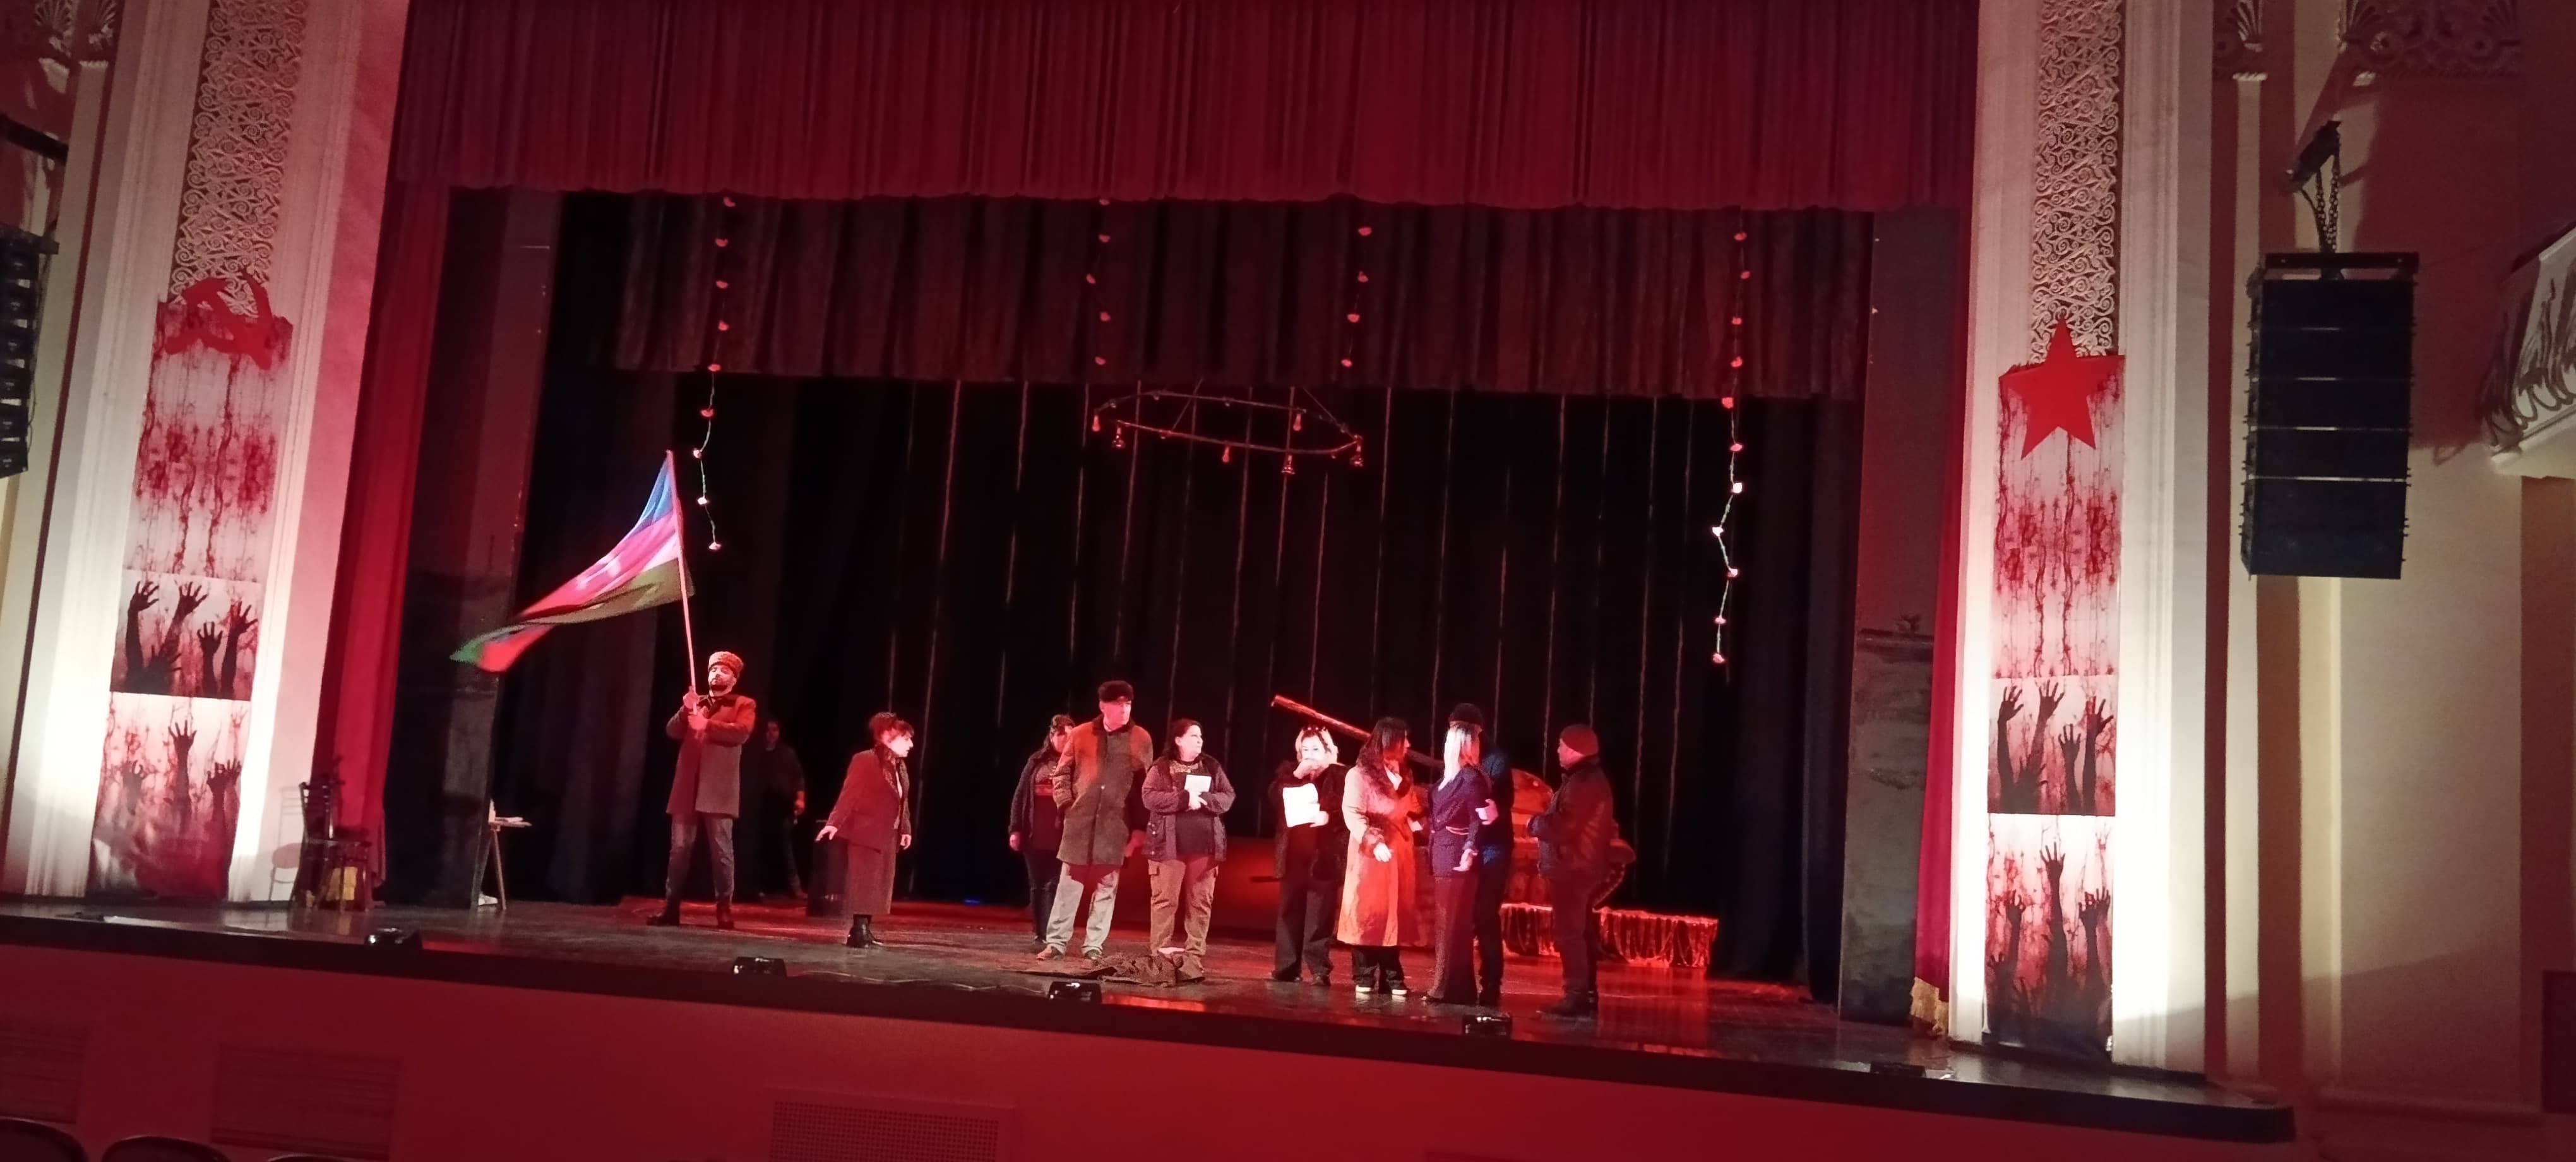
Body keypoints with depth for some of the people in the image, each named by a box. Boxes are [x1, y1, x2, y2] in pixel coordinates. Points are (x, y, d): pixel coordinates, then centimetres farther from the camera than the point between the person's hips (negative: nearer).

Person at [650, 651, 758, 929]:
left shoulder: (744, 705, 8)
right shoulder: (695, 703, 23)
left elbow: (741, 732, -11)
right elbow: (672, 731, 10)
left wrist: (707, 725, -18)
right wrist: (685, 710, -7)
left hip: (718, 791, -4)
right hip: (687, 787, 4)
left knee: (722, 851, -4)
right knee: (679, 849, 3)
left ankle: (724, 909, -1)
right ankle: (671, 908, 5)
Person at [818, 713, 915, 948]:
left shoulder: (901, 767, 13)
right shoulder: (865, 760, -12)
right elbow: (849, 795, -19)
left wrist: (905, 829, 12)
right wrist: (835, 823, -25)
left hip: (887, 837, 9)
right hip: (865, 834, -9)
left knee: (878, 887, 9)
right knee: (864, 886, -7)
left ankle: (866, 930, 15)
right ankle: (859, 931, -4)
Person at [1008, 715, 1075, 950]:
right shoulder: (1036, 762, 8)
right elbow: (1020, 796, 10)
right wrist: (1015, 829, 3)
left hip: (1062, 837, -3)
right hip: (1035, 835, 3)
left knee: (1052, 886, -7)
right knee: (1037, 886, 10)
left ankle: (1046, 937, -9)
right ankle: (1038, 934, 20)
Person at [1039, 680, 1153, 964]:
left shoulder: (1141, 739, 2)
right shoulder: (1080, 735, 4)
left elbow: (1146, 786, 1)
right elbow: (1062, 773, 11)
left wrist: (1140, 828, -3)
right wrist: (1065, 803, -3)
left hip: (1116, 824, 0)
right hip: (1080, 821, 0)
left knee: (1106, 886, 3)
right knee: (1070, 883, 4)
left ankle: (1094, 946, 9)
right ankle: (1056, 942, 10)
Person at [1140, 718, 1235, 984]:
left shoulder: (1212, 767, 11)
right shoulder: (1161, 768, 2)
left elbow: (1228, 797, 6)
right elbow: (1150, 798, -10)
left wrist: (1204, 799, -13)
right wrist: (1185, 798, -17)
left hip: (1205, 846, 3)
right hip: (1169, 845, -3)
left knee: (1200, 903, 3)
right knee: (1165, 901, -3)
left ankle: (1193, 960, 7)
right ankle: (1161, 958, 1)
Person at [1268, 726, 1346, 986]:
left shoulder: (1341, 775, 0)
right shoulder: (1288, 772, 12)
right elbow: (1274, 799, -2)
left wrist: (1329, 816, -22)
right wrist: (1296, 776, -10)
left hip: (1324, 856, -4)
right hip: (1294, 855, 4)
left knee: (1320, 915, -3)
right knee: (1289, 912, 7)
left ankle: (1320, 970, 1)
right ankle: (1287, 967, 14)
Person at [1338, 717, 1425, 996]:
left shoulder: (1404, 775, 15)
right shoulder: (1360, 774, -8)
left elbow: (1412, 811, 15)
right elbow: (1352, 814, -16)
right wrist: (1374, 842, -27)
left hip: (1399, 853, 6)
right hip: (1370, 853, -6)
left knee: (1395, 914, 6)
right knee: (1368, 913, -2)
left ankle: (1392, 979, 11)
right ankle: (1364, 977, 6)